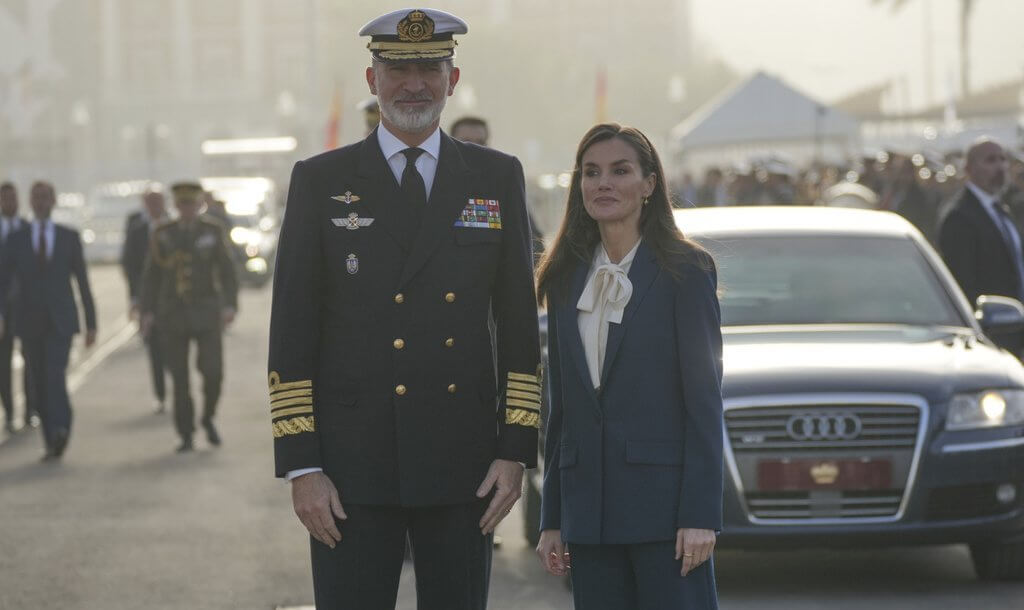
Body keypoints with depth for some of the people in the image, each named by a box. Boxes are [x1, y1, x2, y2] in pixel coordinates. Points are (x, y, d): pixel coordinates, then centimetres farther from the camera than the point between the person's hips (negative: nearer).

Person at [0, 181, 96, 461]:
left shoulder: (70, 237, 6)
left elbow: (83, 281, 8)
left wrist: (91, 323, 6)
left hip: (60, 321, -2)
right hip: (29, 322, 2)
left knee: (55, 374, -21)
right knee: (39, 384, 4)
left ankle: (59, 430, -31)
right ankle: (53, 440, 14)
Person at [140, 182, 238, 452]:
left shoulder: (214, 232, 0)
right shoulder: (162, 235, 2)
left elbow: (227, 271, -3)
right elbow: (152, 275, 4)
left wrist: (230, 305, -16)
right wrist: (147, 312, -4)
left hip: (207, 313, -1)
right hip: (173, 315, 1)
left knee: (213, 371, -11)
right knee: (179, 377, -1)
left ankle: (208, 417, 17)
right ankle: (186, 436, 9)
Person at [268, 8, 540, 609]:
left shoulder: (497, 178, 8)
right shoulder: (320, 181, 3)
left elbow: (519, 325, 8)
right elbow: (292, 335, 1)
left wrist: (516, 451, -1)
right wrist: (300, 467, -6)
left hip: (463, 463, 2)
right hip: (352, 465, -1)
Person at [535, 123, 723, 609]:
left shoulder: (685, 271, -2)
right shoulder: (566, 280, 13)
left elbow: (704, 398, -6)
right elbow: (561, 407, 15)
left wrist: (700, 513, -13)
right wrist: (552, 519, 11)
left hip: (662, 501, -5)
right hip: (589, 508, 5)